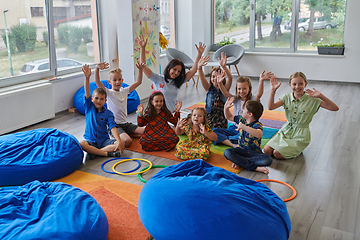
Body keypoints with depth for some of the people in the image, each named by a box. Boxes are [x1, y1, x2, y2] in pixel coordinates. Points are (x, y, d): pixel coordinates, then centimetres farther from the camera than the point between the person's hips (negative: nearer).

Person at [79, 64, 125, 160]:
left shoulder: (108, 113, 2)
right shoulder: (89, 108, 4)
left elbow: (113, 127, -10)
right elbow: (87, 93, -11)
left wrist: (119, 141, -26)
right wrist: (87, 77, -27)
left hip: (104, 141, 1)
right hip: (90, 140, -1)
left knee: (122, 144, -24)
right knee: (80, 144, -34)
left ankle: (93, 152, -24)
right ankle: (107, 153, -28)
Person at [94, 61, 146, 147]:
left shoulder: (124, 91, 9)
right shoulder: (108, 93, -6)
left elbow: (138, 82, 10)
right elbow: (97, 82, -21)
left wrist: (140, 70, -5)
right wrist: (97, 68, -37)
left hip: (125, 123, 6)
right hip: (114, 125, -6)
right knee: (127, 141, -31)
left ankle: (126, 135, 3)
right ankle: (119, 137, 0)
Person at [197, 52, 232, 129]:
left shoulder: (225, 89, -1)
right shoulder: (209, 88, 3)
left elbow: (230, 78, -19)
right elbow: (202, 78, -13)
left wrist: (224, 66, -38)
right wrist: (199, 67, -33)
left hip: (221, 121, -1)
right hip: (209, 118, 1)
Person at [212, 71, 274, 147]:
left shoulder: (252, 99, -6)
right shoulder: (236, 99, 6)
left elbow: (259, 94, -28)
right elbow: (225, 93, -10)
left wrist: (261, 81, -47)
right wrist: (220, 83, -29)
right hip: (235, 127, 5)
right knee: (214, 131, -15)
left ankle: (224, 139, -21)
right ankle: (232, 144, -27)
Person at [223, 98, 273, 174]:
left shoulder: (257, 125, -16)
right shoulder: (241, 119, 5)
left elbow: (259, 134, -40)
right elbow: (229, 117, 23)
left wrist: (244, 127, -44)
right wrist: (226, 108, 4)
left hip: (255, 152, -4)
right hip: (241, 149, 4)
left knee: (268, 160, -32)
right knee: (227, 152, -27)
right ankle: (255, 167, -25)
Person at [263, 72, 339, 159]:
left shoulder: (312, 100, -11)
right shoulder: (287, 98, -1)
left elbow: (335, 108, -18)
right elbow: (270, 107, -13)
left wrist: (321, 96, -30)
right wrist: (273, 90, -23)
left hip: (300, 135, -4)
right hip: (286, 130, 4)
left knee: (277, 153, -19)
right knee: (267, 150, -12)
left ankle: (298, 149, 11)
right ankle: (289, 145, 14)